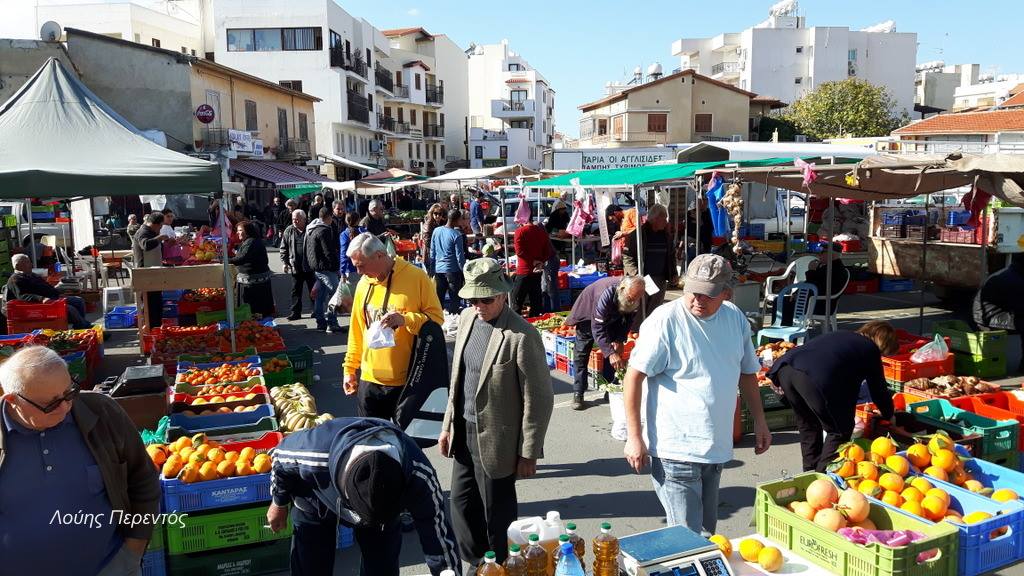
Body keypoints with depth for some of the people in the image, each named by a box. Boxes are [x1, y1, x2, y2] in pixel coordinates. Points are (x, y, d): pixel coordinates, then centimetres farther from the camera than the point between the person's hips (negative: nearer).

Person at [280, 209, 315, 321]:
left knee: (313, 291, 6)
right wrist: (284, 262, 2)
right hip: (295, 267, 3)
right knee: (296, 291, 8)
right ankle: (295, 312, 15)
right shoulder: (288, 231, 5)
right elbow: (284, 248, 10)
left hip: (310, 266, -3)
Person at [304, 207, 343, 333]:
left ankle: (321, 322, 19)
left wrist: (309, 265, 25)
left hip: (315, 267, 10)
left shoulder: (311, 230, 14)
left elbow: (307, 250, 22)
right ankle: (331, 323, -10)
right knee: (335, 294, -8)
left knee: (320, 295, 14)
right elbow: (329, 252, -20)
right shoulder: (324, 231, -17)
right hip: (325, 267, -10)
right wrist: (336, 265, -13)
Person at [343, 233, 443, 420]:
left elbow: (436, 318, -8)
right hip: (369, 379, 5)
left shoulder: (416, 277, -10)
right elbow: (357, 330, 14)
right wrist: (350, 368, 15)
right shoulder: (364, 283, 7)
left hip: (407, 380, -4)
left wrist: (406, 320, -24)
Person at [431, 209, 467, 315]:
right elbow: (460, 256, -12)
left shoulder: (436, 231, 2)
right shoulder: (457, 235, -14)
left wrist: (433, 270, 18)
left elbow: (432, 252, 9)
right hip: (452, 270, -5)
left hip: (438, 269, 5)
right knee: (454, 298, 4)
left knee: (439, 297, 14)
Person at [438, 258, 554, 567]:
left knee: (497, 516, 8)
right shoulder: (467, 318, 2)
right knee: (462, 503, 20)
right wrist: (448, 425, 13)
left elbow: (539, 399, -17)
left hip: (494, 440, -7)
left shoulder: (522, 336, -22)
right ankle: (475, 563, 41)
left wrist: (528, 453, -13)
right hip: (464, 432, 8)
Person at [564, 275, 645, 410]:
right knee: (582, 353, -5)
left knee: (614, 350, 0)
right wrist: (611, 353, -50)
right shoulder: (607, 294, -46)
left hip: (612, 317, 5)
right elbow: (598, 328, -43)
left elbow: (629, 319, -8)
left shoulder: (636, 296, -27)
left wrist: (620, 340, -19)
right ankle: (578, 393, 1)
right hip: (588, 313, -5)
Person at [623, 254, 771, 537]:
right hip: (675, 450, -6)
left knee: (707, 533, 17)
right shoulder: (665, 320, -14)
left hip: (717, 447, 6)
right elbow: (634, 377, -12)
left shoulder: (735, 318, 6)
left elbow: (747, 373, 19)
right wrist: (634, 437, -15)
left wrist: (760, 423, 20)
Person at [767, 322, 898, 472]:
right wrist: (889, 416, 42)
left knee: (808, 425, 27)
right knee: (840, 430, 14)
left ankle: (810, 472, 35)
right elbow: (879, 390, 25)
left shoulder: (842, 336, 35)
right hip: (816, 379, -7)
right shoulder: (871, 350, 18)